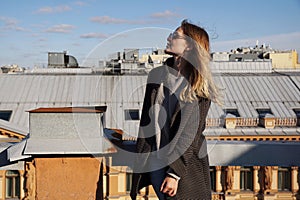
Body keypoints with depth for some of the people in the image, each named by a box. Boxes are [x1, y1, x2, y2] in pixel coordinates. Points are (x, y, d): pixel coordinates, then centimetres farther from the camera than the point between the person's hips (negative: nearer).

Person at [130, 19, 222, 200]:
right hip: (154, 163, 4)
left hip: (185, 164, -4)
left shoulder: (200, 87, -8)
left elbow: (190, 135, -13)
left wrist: (175, 173, -17)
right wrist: (140, 163, 5)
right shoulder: (157, 75, 5)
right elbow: (145, 123, 7)